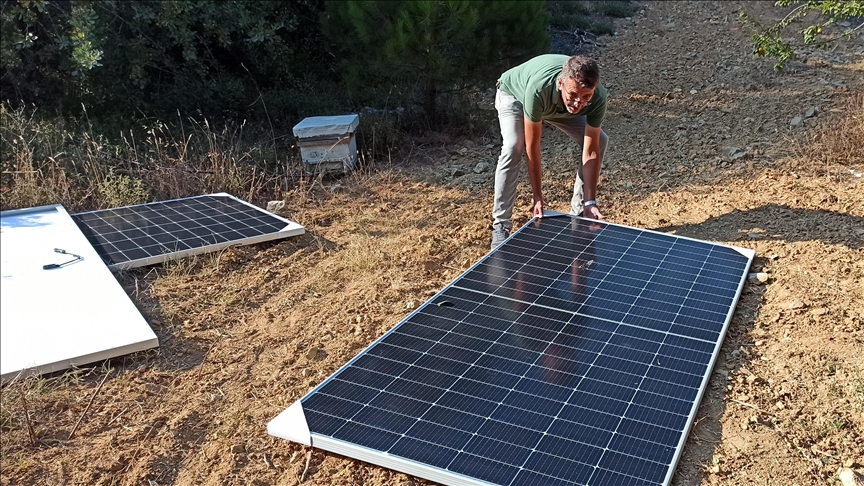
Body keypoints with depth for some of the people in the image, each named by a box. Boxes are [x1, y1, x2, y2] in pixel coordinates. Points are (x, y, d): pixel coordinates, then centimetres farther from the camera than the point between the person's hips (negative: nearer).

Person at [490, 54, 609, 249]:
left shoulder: (598, 98, -36)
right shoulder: (538, 89, -47)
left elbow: (591, 151, -29)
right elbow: (532, 147, -37)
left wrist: (590, 202, -32)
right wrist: (538, 198, -34)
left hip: (558, 103, 4)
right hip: (514, 94, -4)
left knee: (600, 141, -5)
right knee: (513, 147, -30)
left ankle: (579, 213, 9)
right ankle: (500, 226, -20)